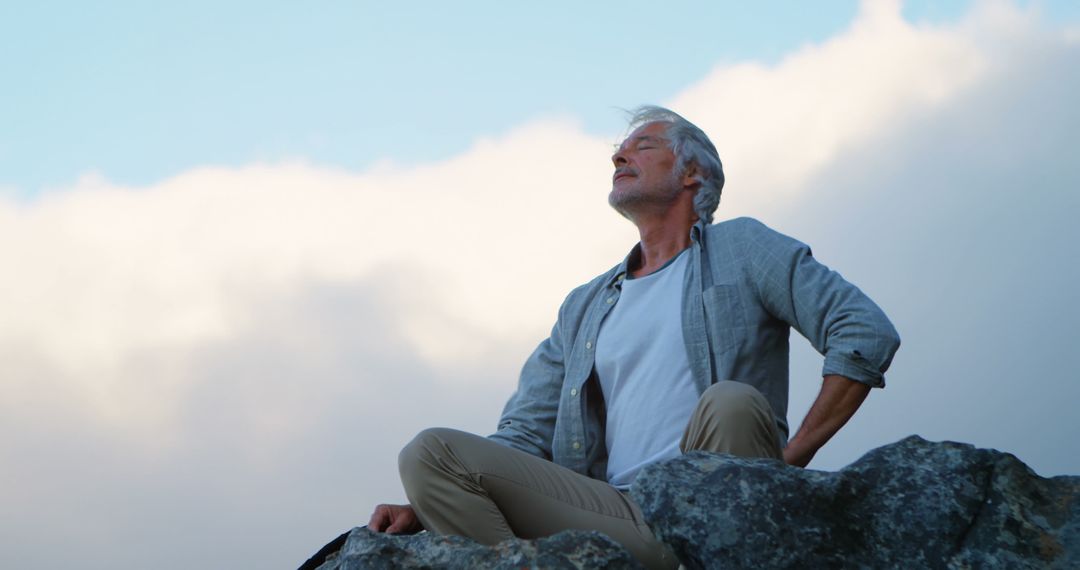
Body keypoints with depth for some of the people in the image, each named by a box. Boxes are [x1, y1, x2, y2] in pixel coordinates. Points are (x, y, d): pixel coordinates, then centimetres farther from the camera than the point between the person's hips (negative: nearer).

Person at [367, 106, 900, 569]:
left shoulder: (741, 250, 15)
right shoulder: (584, 308, 29)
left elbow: (867, 334, 3)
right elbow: (524, 436, 21)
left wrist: (790, 459, -6)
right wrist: (427, 505, 3)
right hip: (618, 516, 4)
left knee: (730, 401, -36)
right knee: (432, 451, -15)